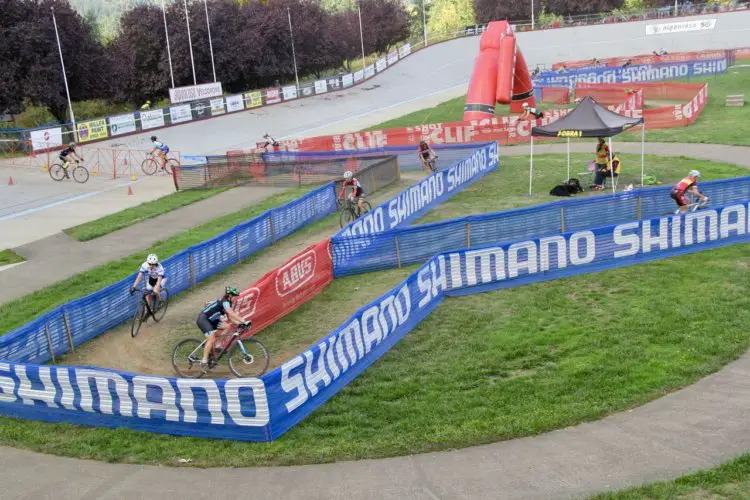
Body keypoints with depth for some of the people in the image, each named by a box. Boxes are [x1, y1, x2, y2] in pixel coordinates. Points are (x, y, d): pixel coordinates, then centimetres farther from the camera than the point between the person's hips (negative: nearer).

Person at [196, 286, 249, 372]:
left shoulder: (228, 303, 11)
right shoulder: (225, 302, -18)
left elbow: (230, 317, 9)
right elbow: (232, 314, -30)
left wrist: (239, 323, -4)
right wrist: (243, 322, -36)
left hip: (210, 320, 9)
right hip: (202, 319, -9)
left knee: (227, 326, -1)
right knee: (211, 339, -21)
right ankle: (204, 362, -16)